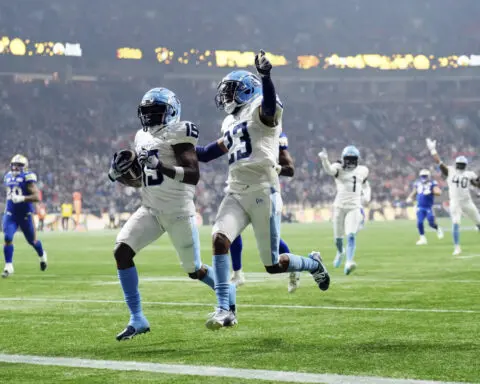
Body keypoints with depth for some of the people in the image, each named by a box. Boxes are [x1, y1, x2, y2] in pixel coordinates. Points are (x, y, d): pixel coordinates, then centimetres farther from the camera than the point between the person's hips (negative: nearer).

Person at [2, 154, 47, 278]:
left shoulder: (27, 178, -13)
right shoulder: (8, 177, 8)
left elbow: (37, 197, -21)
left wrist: (22, 198, -32)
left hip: (25, 214, -4)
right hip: (10, 214, 4)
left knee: (32, 240, 12)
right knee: (8, 238, -14)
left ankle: (42, 256, 43)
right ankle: (8, 266, -9)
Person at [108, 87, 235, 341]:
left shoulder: (177, 135, -12)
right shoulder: (142, 138, 11)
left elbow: (194, 176, -22)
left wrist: (162, 168, -34)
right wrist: (118, 173, 2)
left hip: (178, 211, -7)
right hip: (150, 209, 7)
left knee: (194, 269, 3)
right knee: (121, 251, -13)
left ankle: (228, 293, 37)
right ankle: (137, 319, -8)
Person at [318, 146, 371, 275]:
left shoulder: (362, 171, 7)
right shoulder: (339, 169, -5)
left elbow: (366, 186, 24)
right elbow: (329, 170, -29)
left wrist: (366, 196, 2)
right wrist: (324, 159, -50)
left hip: (354, 207, 1)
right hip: (340, 207, -1)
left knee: (351, 235, -17)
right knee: (338, 237, 11)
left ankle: (349, 262, -25)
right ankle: (340, 252, 44)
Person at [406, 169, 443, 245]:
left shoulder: (432, 183, -7)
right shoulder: (417, 183, 8)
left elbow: (439, 192, -19)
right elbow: (414, 192, 22)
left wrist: (430, 192, -34)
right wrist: (410, 198, 4)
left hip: (429, 207, -4)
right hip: (420, 207, 4)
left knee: (431, 223, -4)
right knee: (419, 222, -8)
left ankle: (438, 229, 30)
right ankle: (423, 238, 4)